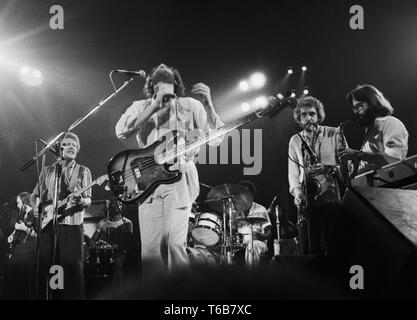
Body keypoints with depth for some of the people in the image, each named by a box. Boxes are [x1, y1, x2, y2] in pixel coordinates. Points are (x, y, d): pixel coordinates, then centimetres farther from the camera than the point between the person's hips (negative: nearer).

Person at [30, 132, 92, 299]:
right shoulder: (47, 171, 17)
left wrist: (81, 201, -19)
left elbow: (88, 200, 4)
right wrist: (35, 207, 1)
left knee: (72, 267, -8)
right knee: (46, 266, 0)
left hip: (72, 225, -2)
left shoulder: (83, 171, 10)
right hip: (47, 224, 2)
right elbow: (34, 195, 21)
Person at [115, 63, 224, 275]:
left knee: (175, 243, -13)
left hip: (180, 180, -2)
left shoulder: (190, 106, 8)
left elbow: (215, 138, 0)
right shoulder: (140, 107, 11)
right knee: (149, 247, -3)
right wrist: (155, 106, -12)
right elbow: (121, 131, -8)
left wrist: (207, 103, -13)